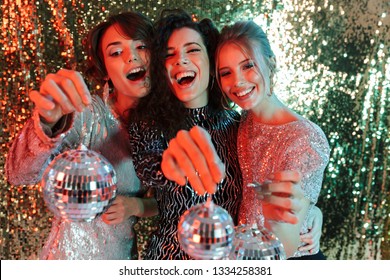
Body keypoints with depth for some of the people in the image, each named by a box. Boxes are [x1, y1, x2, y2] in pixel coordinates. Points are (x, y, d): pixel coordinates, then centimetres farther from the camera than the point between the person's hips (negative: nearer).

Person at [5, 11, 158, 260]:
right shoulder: (87, 113, -17)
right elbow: (20, 174, -29)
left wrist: (137, 206, -18)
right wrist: (47, 119, -46)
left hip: (127, 253, 3)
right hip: (74, 253, -3)